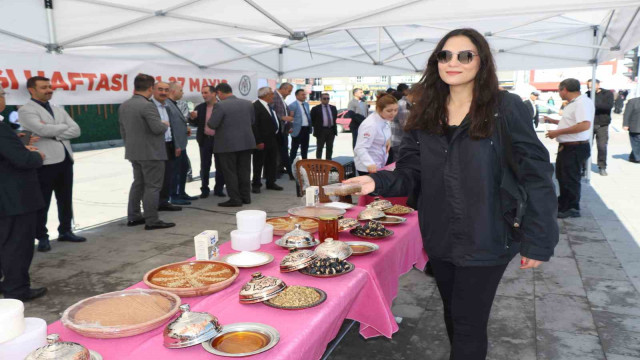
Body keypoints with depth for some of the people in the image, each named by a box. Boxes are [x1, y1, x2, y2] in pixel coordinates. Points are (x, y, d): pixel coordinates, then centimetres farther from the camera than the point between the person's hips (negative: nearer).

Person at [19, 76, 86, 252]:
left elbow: (76, 131, 4)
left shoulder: (59, 110, 16)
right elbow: (42, 129, -20)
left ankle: (65, 231, 26)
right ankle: (42, 237, 13)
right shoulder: (26, 110, -4)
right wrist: (64, 126, -5)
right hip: (45, 162, -6)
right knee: (42, 202, 2)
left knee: (65, 199, 14)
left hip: (65, 159, 6)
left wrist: (55, 134, -10)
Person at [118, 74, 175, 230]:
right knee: (152, 186, -2)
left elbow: (123, 130, 16)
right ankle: (152, 221, 1)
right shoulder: (147, 105, -18)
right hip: (151, 153, -9)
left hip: (133, 152, 9)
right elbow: (157, 128, -23)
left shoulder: (123, 106, 9)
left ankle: (133, 217, 23)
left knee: (138, 183, 18)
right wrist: (165, 124, -2)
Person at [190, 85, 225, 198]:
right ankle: (205, 189, 14)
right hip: (205, 140, 2)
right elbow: (196, 123, 5)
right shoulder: (200, 108, 6)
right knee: (204, 166, 6)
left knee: (220, 166, 5)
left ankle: (219, 189, 16)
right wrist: (193, 118, -14)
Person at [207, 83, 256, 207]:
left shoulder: (220, 106, -14)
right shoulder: (248, 103, 4)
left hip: (228, 144, -5)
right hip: (247, 142, 6)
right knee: (244, 171, 13)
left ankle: (235, 199, 4)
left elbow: (212, 125, -15)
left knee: (230, 172, 3)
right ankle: (246, 197, 19)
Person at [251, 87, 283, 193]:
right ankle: (256, 184, 13)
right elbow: (254, 125, -19)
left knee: (272, 163, 15)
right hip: (262, 142, -9)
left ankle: (271, 182, 26)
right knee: (258, 164, 3)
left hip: (273, 140, 9)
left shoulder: (270, 106, 12)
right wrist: (258, 141, -21)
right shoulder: (255, 106, -16)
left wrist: (277, 138, 12)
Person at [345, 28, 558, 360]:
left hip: (485, 241, -4)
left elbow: (536, 176, -10)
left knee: (468, 324, 6)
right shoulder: (425, 113, 3)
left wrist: (538, 241, -13)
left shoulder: (506, 108, -10)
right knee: (454, 317, 21)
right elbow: (410, 172, -1)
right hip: (440, 239, 5)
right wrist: (378, 181, -22)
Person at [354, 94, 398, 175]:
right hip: (367, 168, -9)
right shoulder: (370, 125, -27)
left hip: (380, 165, 9)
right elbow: (360, 148, -34)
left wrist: (387, 139, -1)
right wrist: (370, 164, -50)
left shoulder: (384, 120, 0)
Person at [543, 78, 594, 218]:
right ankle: (563, 202, 37)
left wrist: (558, 132, -28)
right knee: (561, 175, 21)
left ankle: (572, 208, 15)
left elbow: (584, 125, -32)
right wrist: (552, 121, 26)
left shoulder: (583, 102, -20)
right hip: (566, 147, 10)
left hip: (575, 148, -10)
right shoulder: (572, 103, 12)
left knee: (570, 179, 1)